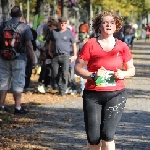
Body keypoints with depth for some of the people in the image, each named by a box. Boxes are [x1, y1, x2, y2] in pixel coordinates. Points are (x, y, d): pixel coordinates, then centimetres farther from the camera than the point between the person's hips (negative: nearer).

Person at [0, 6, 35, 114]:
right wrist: (33, 59, -6)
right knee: (18, 83, 0)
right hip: (19, 59, -3)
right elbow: (29, 45, -11)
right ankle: (18, 107, -2)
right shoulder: (24, 27, -6)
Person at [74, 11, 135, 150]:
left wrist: (123, 74, -9)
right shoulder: (90, 45, -1)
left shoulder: (122, 46, 5)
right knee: (93, 137, 1)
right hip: (93, 95, 0)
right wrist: (93, 75, -17)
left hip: (116, 95, 0)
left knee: (107, 134, -11)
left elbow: (131, 69, 13)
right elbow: (77, 68, -1)